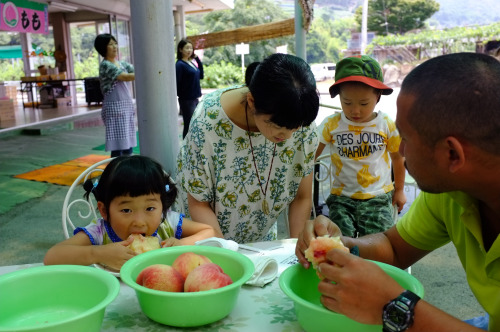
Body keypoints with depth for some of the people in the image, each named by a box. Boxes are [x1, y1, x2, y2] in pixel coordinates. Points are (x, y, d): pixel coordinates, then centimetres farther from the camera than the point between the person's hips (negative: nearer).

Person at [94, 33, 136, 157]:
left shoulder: (121, 63, 16)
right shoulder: (105, 65, -8)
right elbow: (125, 77, -18)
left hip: (126, 106, 8)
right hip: (115, 107, -8)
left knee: (128, 146, 8)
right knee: (118, 147, -9)